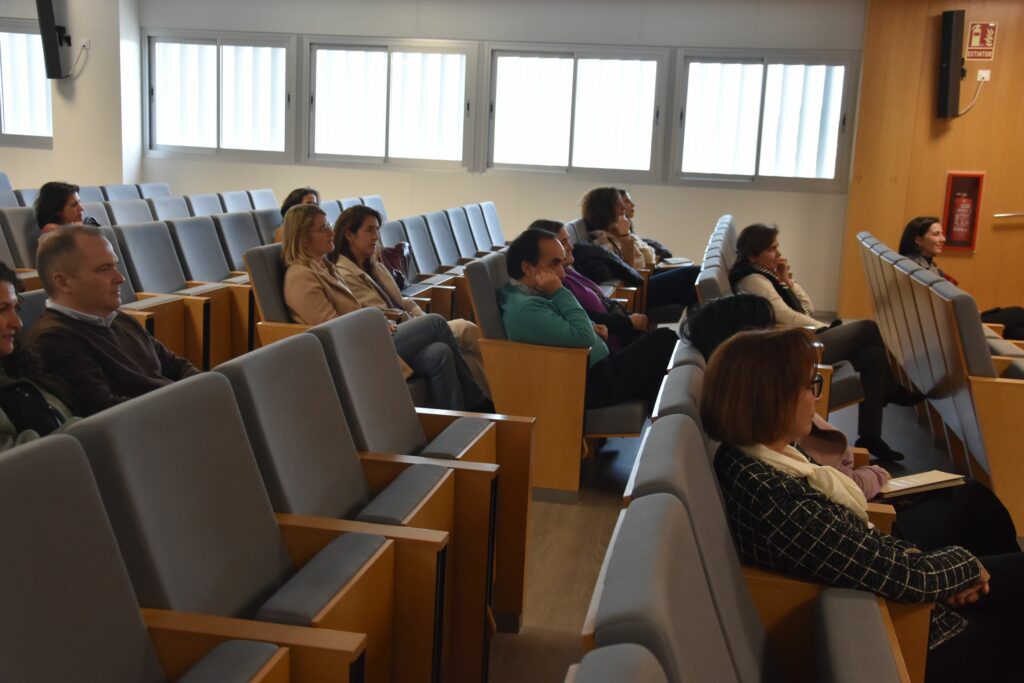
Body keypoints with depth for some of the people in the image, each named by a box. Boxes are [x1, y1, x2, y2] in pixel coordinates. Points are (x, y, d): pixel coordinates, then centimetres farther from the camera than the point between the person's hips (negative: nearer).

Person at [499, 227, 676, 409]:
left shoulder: (532, 293, 8)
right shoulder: (525, 308, -25)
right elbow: (584, 338, -28)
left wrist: (591, 327, 5)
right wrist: (559, 292, -22)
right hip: (592, 384, -10)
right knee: (664, 340, -1)